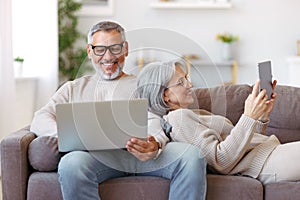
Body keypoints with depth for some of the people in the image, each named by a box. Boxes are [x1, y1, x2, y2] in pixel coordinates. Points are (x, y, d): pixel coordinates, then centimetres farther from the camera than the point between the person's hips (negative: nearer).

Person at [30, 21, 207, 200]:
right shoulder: (73, 89, 28)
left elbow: (159, 124, 10)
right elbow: (40, 121, 15)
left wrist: (156, 145, -18)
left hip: (145, 152, 1)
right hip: (99, 155, 0)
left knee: (193, 155, -30)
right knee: (71, 164, -37)